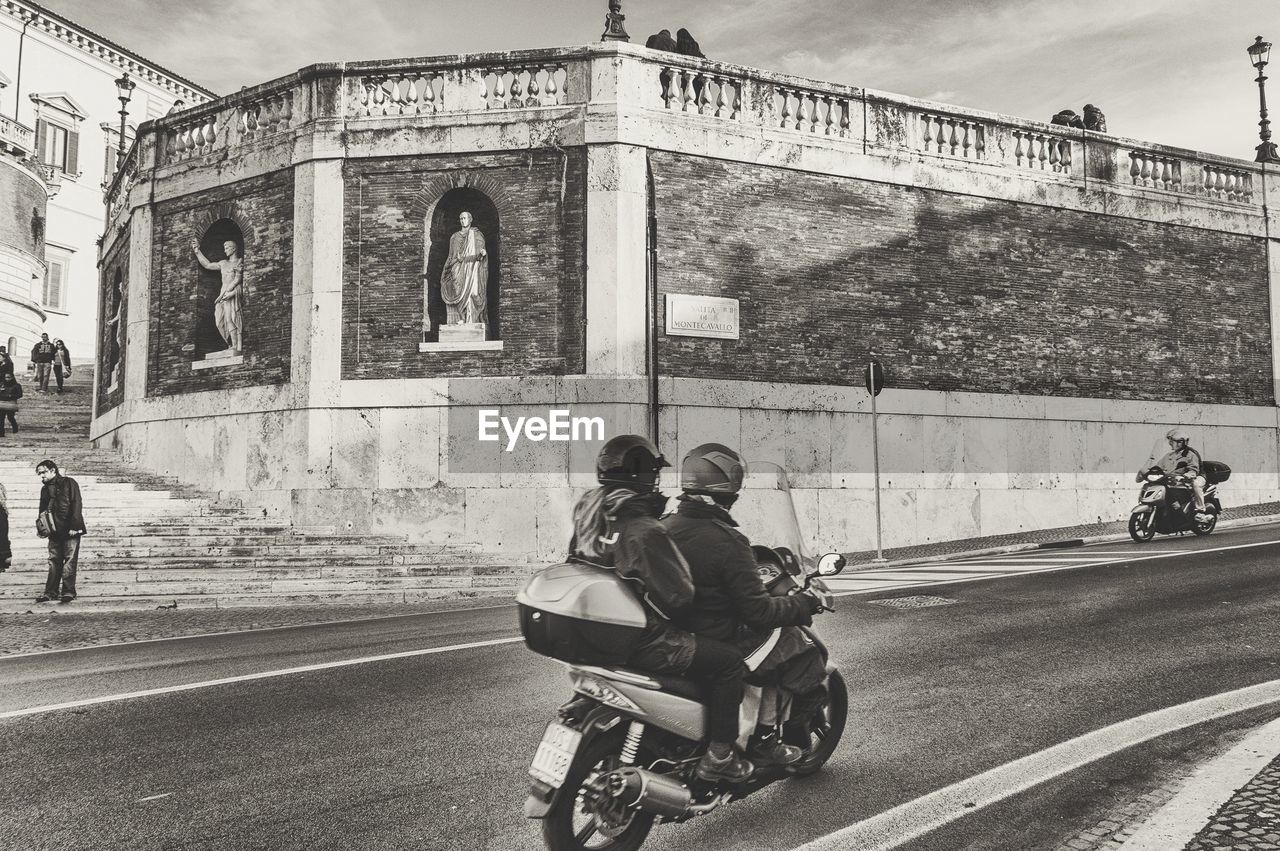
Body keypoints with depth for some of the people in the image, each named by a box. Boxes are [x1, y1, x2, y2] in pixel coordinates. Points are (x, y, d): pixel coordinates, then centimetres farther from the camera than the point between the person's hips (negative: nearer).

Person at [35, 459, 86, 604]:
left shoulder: (69, 483, -3)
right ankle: (50, 592, 10)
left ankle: (68, 592, -1)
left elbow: (76, 505, -10)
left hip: (70, 531, -6)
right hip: (54, 532, 6)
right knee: (54, 561, 6)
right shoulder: (45, 489, 16)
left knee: (69, 561, -4)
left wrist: (74, 526, -16)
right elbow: (43, 510, 20)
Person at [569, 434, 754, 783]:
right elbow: (677, 597, -23)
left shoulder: (587, 511, 2)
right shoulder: (644, 531, -25)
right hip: (638, 642, -9)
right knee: (729, 661, -1)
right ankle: (718, 757, 4)